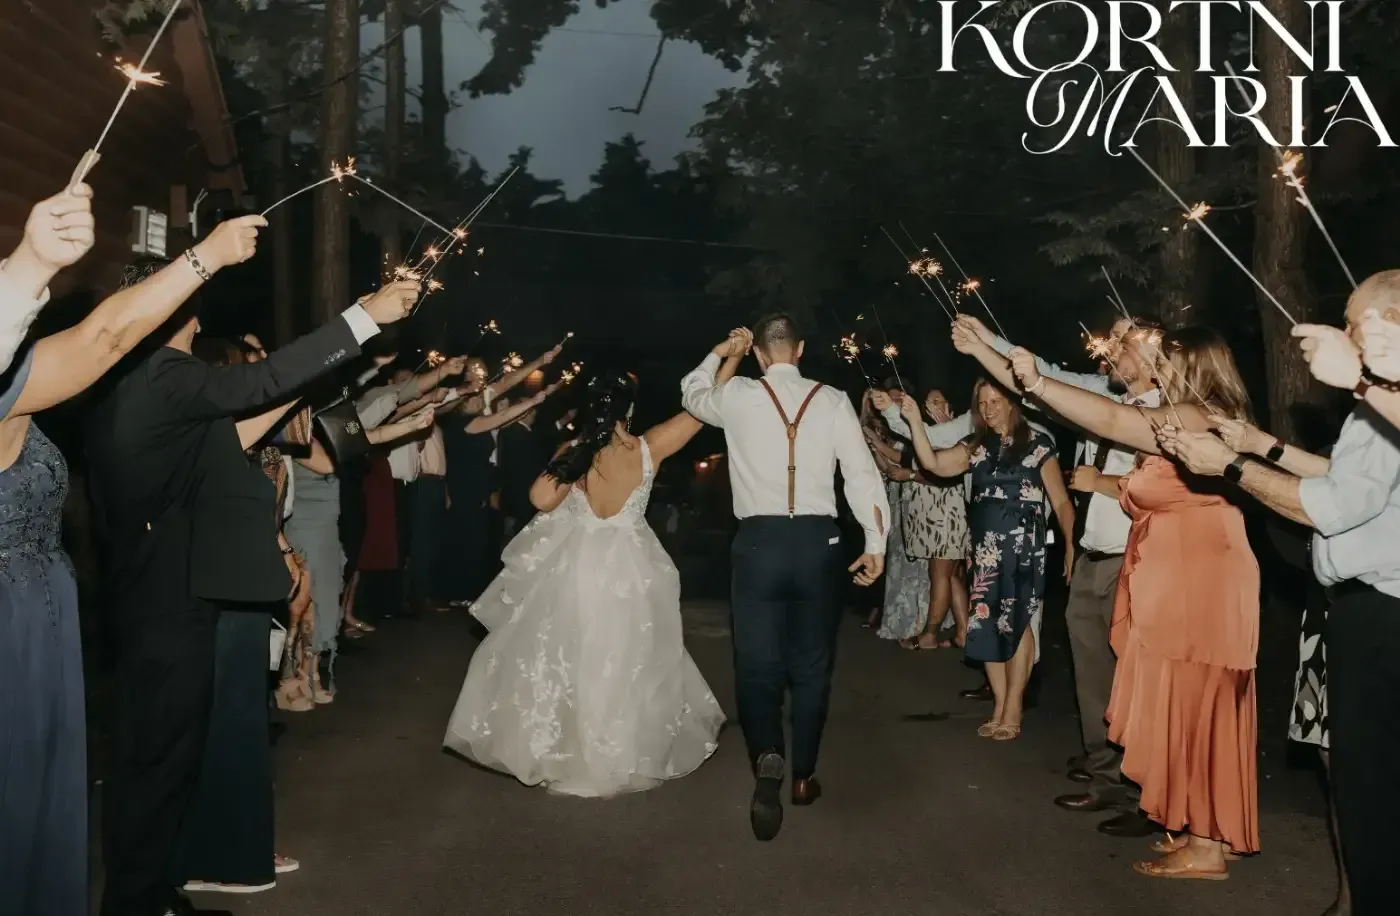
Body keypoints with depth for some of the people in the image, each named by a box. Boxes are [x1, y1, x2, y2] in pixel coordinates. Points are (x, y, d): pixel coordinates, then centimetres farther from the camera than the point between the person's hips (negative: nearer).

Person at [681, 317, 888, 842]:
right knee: (811, 664, 15)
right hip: (817, 540, 1)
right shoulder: (832, 401, 0)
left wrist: (719, 354, 36)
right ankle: (804, 777, 24)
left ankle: (767, 758, -19)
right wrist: (876, 544, 5)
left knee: (758, 664, 6)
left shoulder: (736, 396, 0)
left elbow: (691, 394, 22)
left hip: (760, 541, -1)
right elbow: (862, 474, -1)